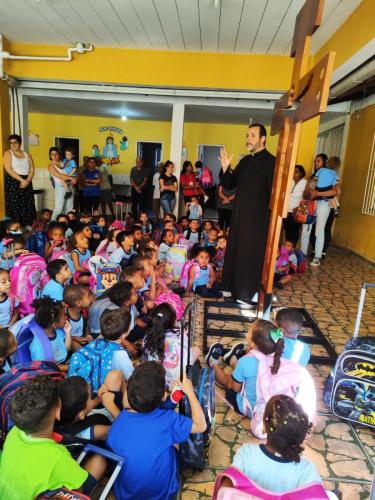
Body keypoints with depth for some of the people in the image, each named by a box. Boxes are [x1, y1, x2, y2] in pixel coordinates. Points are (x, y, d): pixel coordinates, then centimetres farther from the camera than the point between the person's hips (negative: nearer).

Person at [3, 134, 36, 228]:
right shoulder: (7, 153, 2)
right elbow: (9, 169, -9)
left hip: (27, 182, 4)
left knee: (28, 206, 0)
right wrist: (21, 180, -18)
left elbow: (32, 170, 6)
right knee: (14, 206, -7)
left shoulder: (27, 155, 13)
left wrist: (27, 181, -13)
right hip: (13, 182, -3)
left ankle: (29, 227, 5)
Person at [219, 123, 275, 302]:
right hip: (240, 214, 8)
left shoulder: (270, 162, -11)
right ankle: (235, 287, 28)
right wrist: (226, 169, -4)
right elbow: (232, 183, 14)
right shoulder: (245, 161, 12)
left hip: (258, 218, -8)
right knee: (235, 251, 14)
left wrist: (271, 217, -19)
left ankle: (249, 292, 13)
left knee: (251, 255, 0)